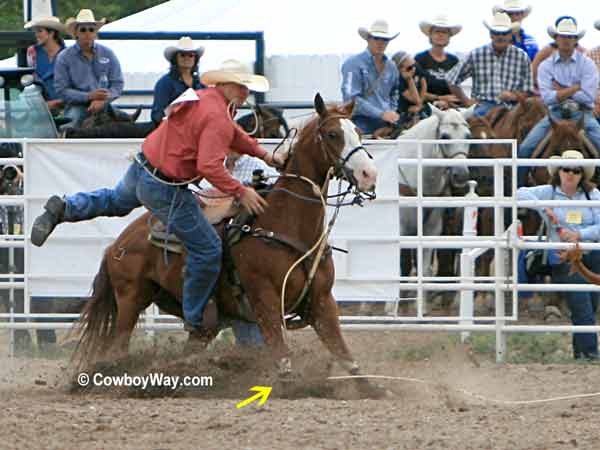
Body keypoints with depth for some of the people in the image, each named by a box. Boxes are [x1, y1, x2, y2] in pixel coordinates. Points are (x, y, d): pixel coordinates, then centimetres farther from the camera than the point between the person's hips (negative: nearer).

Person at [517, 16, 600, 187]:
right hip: (555, 114, 1)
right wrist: (576, 88, -9)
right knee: (525, 149, -14)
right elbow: (547, 97, -8)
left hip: (582, 114, -1)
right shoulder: (546, 66, 6)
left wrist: (561, 90, -5)